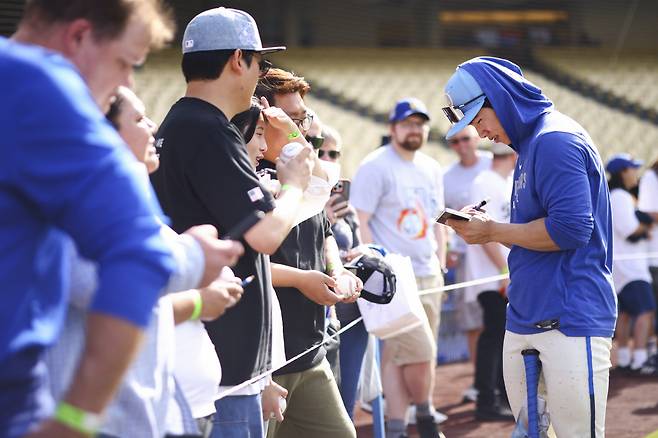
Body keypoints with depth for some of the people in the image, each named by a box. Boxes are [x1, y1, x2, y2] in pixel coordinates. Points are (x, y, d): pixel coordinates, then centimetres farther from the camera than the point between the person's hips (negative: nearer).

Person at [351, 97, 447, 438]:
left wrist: (441, 266, 17)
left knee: (397, 356, 7)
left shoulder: (431, 169, 16)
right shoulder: (375, 167, -7)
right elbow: (360, 221, -11)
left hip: (428, 278, 7)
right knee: (420, 353, -10)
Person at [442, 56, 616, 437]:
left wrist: (492, 231, -9)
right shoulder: (530, 143, 18)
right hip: (523, 321, 10)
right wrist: (486, 229, 8)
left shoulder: (555, 140, -12)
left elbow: (570, 229, -21)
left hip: (570, 320, -10)